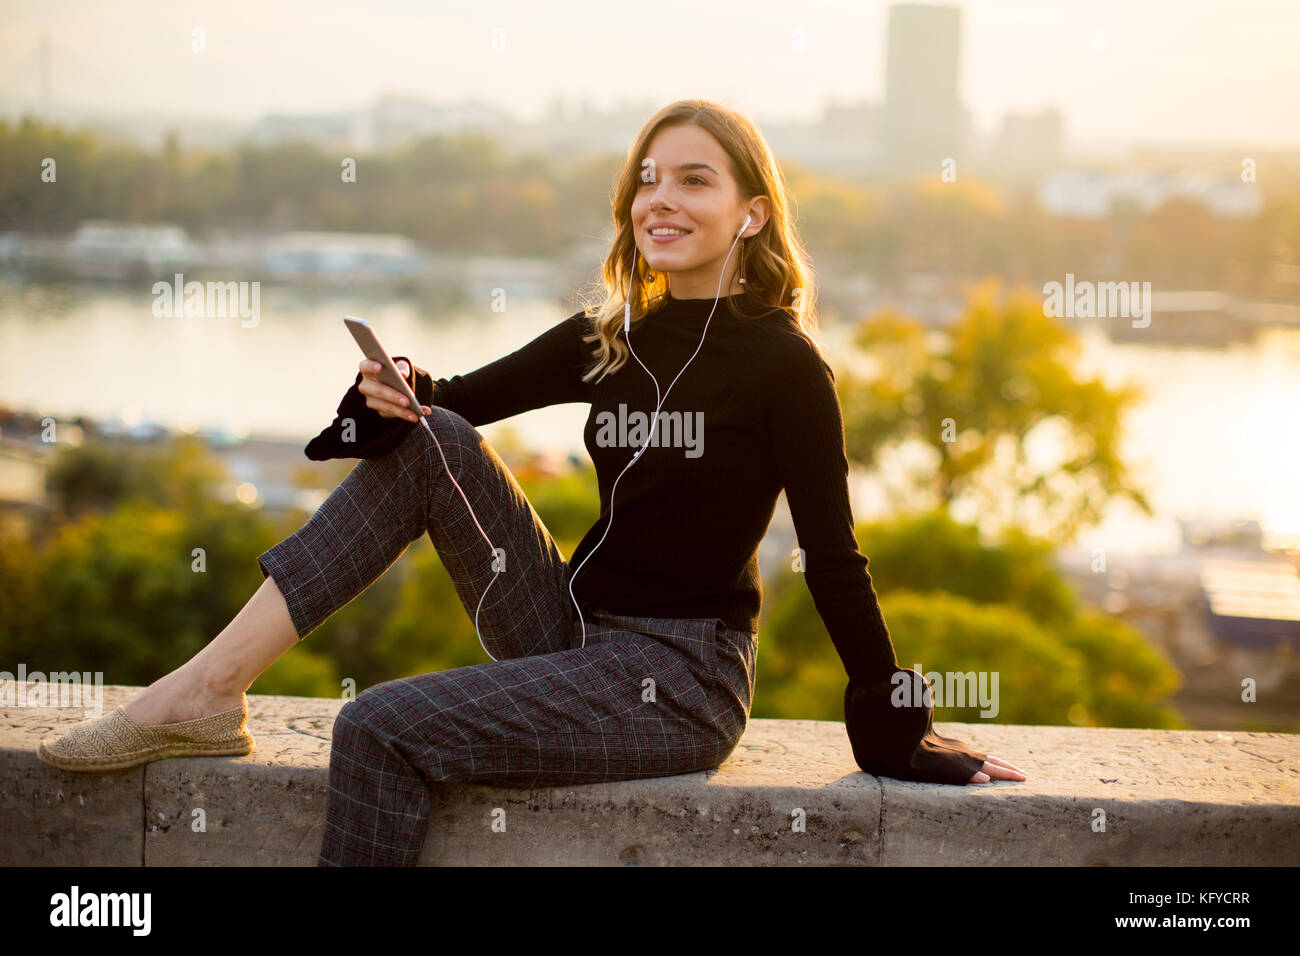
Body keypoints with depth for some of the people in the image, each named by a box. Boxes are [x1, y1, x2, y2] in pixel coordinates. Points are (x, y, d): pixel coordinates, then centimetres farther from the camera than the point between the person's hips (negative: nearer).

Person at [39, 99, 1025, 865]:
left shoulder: (782, 364, -10)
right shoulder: (611, 340, 9)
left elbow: (834, 559, -8)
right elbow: (462, 398, 13)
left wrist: (902, 732, -5)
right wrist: (399, 392, -11)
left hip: (680, 682, -7)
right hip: (575, 633, 7)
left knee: (380, 730, -23)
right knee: (429, 440, -8)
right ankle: (210, 689, -12)